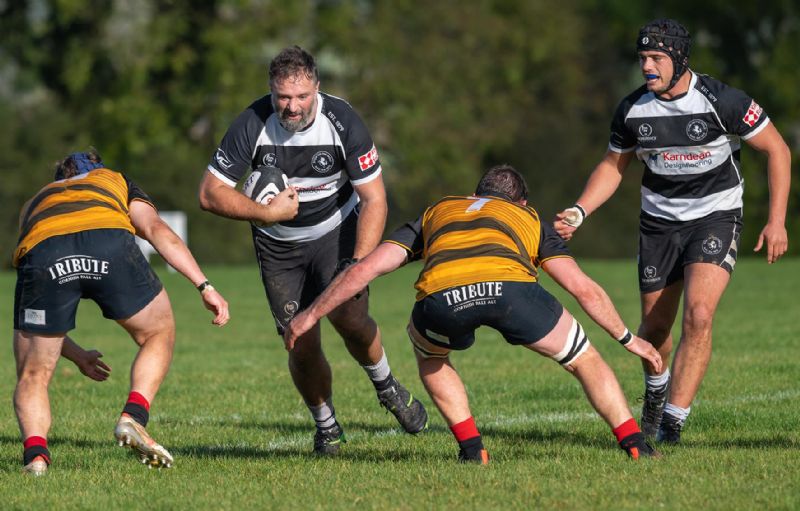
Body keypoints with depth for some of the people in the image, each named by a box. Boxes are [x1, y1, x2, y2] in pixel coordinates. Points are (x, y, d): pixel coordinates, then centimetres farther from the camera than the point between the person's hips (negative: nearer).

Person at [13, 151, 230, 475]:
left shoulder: (33, 205, 44)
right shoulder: (117, 181, 40)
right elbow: (157, 230, 17)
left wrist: (77, 355, 52)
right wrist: (205, 286, 10)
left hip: (40, 250, 1)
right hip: (109, 242, -1)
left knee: (33, 376, 17)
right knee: (159, 334, 25)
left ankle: (35, 452, -6)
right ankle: (133, 418, 6)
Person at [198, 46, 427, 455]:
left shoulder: (342, 121, -22)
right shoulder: (252, 124, -22)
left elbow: (373, 199, -17)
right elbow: (210, 193, -15)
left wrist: (358, 263, -28)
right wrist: (267, 213, -25)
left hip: (336, 229, -1)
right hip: (278, 245, 1)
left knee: (349, 317, -21)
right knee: (302, 344, -7)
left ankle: (386, 387, 9)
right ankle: (325, 425, 19)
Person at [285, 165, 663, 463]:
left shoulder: (436, 212, 40)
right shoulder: (529, 218, 38)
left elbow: (364, 268, 33)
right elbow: (584, 288, 33)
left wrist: (310, 316, 40)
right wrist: (628, 339, 45)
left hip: (440, 296, 1)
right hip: (510, 286, -1)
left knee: (429, 356, 37)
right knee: (585, 360, 25)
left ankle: (472, 449, 26)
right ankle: (636, 445, 16)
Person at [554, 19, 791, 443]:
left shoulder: (722, 102, -18)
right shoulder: (632, 109, -6)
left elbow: (777, 150, -8)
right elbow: (613, 166, 10)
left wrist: (777, 221, -11)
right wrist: (578, 212, -6)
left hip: (715, 218, -4)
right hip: (658, 223, 4)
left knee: (698, 317, -23)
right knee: (655, 327, 10)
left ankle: (672, 425, -20)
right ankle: (656, 389, 45)